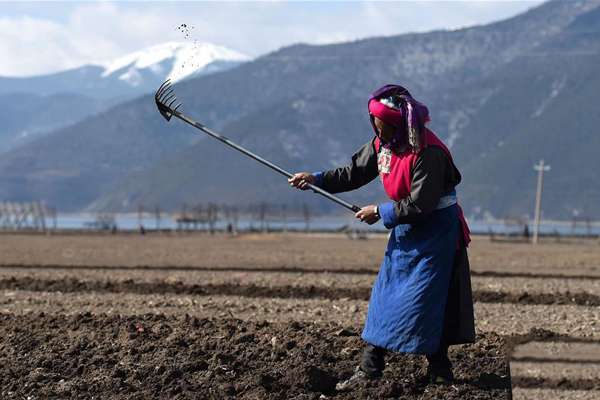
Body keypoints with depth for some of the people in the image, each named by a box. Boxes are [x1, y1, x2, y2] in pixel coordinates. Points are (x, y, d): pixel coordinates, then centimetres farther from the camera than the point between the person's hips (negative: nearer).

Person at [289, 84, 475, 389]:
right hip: (405, 228, 8)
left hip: (435, 229, -8)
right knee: (384, 293, 7)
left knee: (424, 298, -7)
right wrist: (316, 179, -2)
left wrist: (380, 212, -18)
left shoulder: (428, 152, -26)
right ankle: (369, 367, 13)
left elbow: (421, 204, -26)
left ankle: (439, 370, 7)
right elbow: (355, 172, 9)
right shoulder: (382, 143, -1)